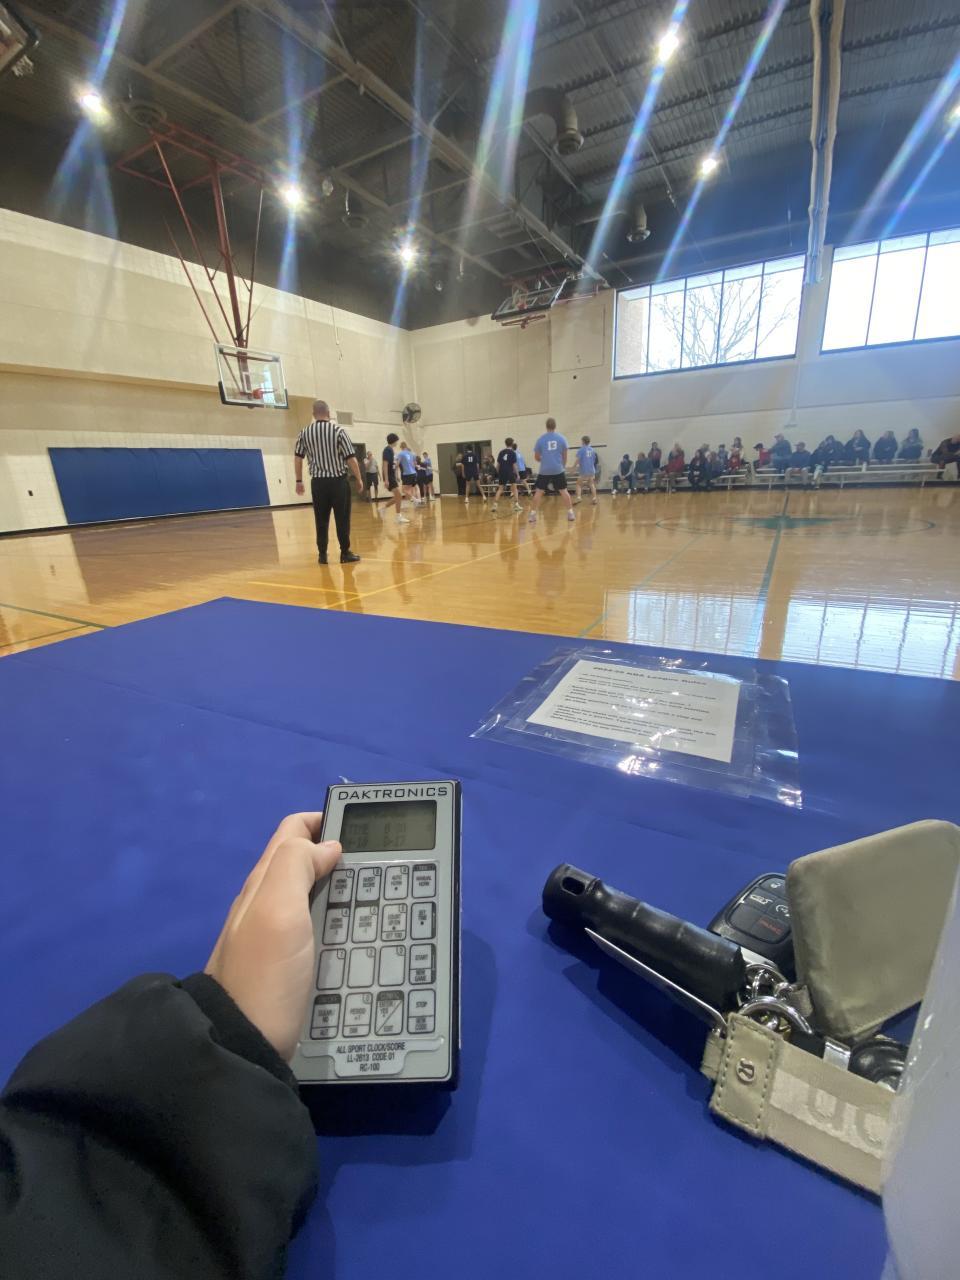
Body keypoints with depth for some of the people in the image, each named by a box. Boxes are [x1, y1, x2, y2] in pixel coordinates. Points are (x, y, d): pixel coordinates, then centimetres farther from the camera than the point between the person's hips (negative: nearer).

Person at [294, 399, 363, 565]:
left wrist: (299, 481, 15)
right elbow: (351, 458, -7)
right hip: (338, 481, -3)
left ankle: (322, 554, 11)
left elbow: (297, 458, 7)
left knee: (321, 520, 8)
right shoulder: (338, 431, -5)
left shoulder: (304, 433, 4)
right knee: (342, 518, 3)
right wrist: (359, 479, 2)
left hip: (318, 482, 3)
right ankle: (345, 553, 6)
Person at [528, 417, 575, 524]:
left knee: (539, 492, 6)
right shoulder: (561, 438, 2)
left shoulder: (541, 439, 0)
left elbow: (537, 457, 7)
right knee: (564, 491, 10)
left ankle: (533, 514, 2)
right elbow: (564, 455, 8)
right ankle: (570, 513, 9)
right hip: (558, 470, 1)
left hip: (544, 470, -1)